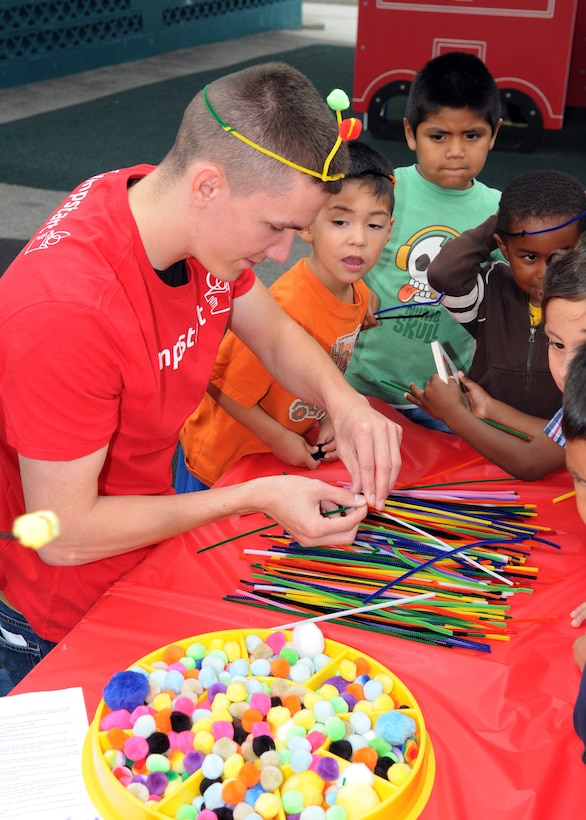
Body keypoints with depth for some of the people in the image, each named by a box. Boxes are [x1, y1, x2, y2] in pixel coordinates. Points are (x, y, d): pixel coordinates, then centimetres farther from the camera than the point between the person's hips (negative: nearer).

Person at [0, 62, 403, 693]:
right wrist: (257, 498, -27)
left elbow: (275, 333, 5)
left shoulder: (203, 219, -13)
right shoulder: (65, 309, -38)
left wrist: (342, 400, -16)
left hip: (150, 538, 7)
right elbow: (65, 534, -28)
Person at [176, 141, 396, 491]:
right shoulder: (288, 305, -34)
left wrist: (329, 419, -5)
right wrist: (280, 439, -17)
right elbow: (228, 388, -25)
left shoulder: (360, 296, -8)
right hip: (221, 456, -7)